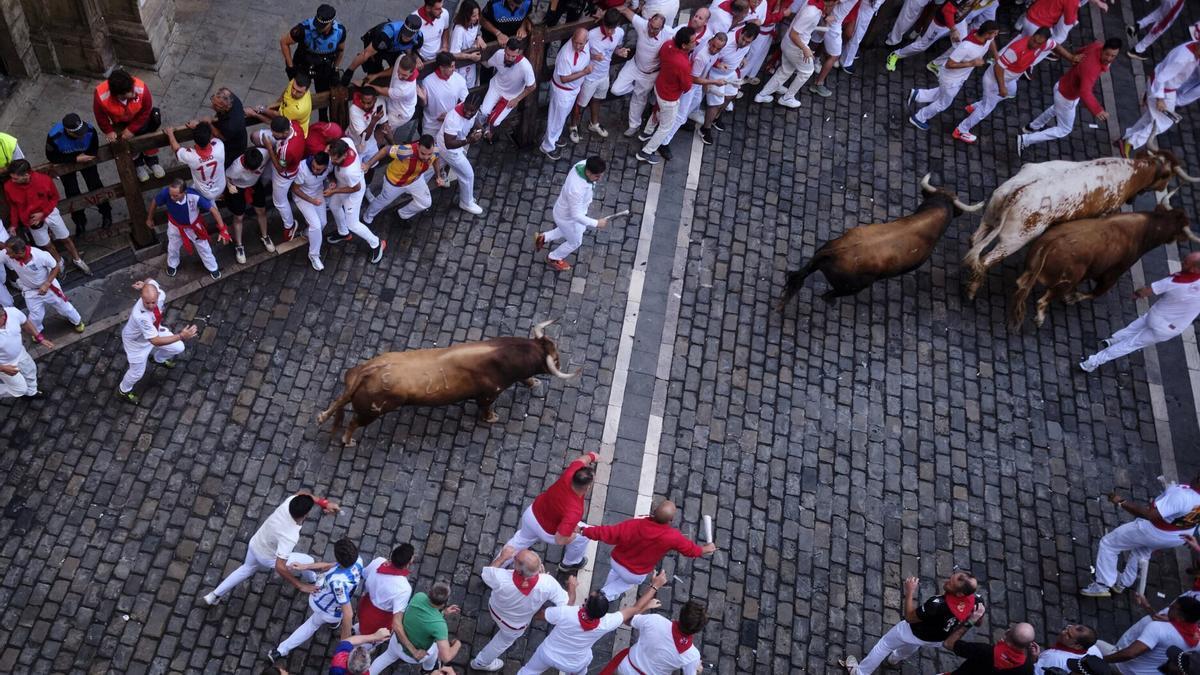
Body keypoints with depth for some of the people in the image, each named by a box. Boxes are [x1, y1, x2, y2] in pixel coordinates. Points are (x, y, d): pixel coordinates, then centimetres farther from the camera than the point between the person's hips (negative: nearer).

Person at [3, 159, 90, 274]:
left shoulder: (44, 180, -27)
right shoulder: (9, 186, -22)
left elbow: (54, 198, -8)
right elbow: (13, 206, -3)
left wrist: (43, 213, -17)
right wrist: (14, 224, -6)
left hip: (49, 213, -1)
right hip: (31, 219, 1)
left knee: (66, 238, 14)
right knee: (46, 244, 15)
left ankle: (77, 260, 38)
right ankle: (59, 263, 42)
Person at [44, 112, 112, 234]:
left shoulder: (90, 131, -38)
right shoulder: (54, 137, -41)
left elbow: (93, 151, -19)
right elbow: (51, 157, -26)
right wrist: (76, 159, -31)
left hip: (84, 158, 1)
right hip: (66, 163, -1)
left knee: (95, 185, 10)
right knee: (72, 192, 8)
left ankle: (106, 214, 35)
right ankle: (79, 222, 29)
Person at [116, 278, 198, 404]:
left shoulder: (160, 293, -33)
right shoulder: (140, 316, -50)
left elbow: (150, 281, -9)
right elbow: (155, 341, -48)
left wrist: (144, 285, 8)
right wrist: (181, 336, -52)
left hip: (154, 330, 5)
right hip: (137, 341, -5)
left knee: (178, 348, 16)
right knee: (137, 372, 16)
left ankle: (159, 359, 50)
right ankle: (123, 390, 50)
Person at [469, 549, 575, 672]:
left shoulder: (501, 578, -42)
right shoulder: (547, 583, -43)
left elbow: (486, 573, -17)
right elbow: (568, 605, -28)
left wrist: (502, 557, -4)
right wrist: (572, 585, -9)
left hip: (495, 609, 1)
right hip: (515, 625, -1)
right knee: (506, 639, 31)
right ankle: (481, 662, 53)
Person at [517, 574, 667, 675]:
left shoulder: (565, 613, -41)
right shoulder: (606, 623, -35)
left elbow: (540, 613, -20)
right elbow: (636, 608, -22)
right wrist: (655, 586, -14)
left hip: (548, 654, -1)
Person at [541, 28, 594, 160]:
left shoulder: (585, 43, -17)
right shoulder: (566, 55, -40)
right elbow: (564, 79, -29)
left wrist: (593, 56, -7)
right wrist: (584, 72, -34)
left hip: (574, 88, 8)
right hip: (563, 90, -8)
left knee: (563, 115, 28)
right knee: (557, 118, 12)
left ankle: (552, 137, 51)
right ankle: (547, 146, 33)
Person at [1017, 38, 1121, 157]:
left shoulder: (1098, 45, -16)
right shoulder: (1091, 67, -43)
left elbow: (1079, 53, 5)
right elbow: (1084, 92, -55)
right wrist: (1097, 110, -66)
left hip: (1063, 85, 9)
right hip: (1066, 96, -9)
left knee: (1057, 109, 39)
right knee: (1064, 130, 11)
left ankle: (1032, 127, 59)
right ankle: (1025, 140, 13)